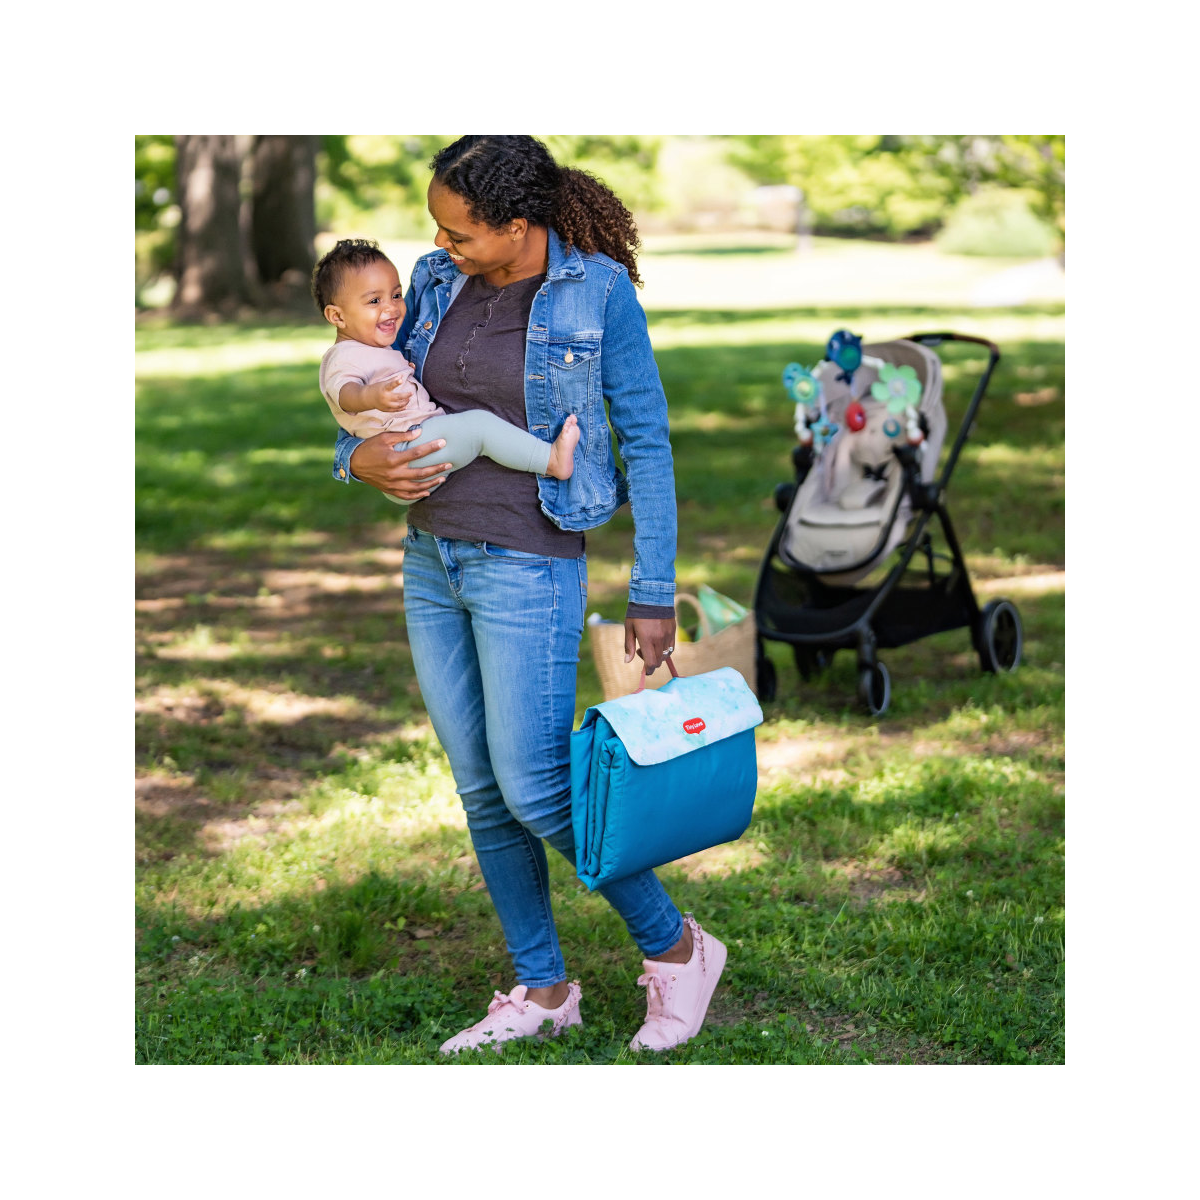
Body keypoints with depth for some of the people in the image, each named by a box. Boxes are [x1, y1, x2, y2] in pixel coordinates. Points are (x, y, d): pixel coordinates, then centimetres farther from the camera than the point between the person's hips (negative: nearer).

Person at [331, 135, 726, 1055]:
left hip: (529, 566, -6)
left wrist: (654, 595, -8)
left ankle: (676, 947, 13)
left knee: (534, 788, -7)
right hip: (432, 560, 6)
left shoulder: (598, 291, -10)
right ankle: (542, 989, 23)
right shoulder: (437, 281, 4)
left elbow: (646, 442, -7)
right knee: (480, 790, 10)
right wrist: (359, 457, -6)